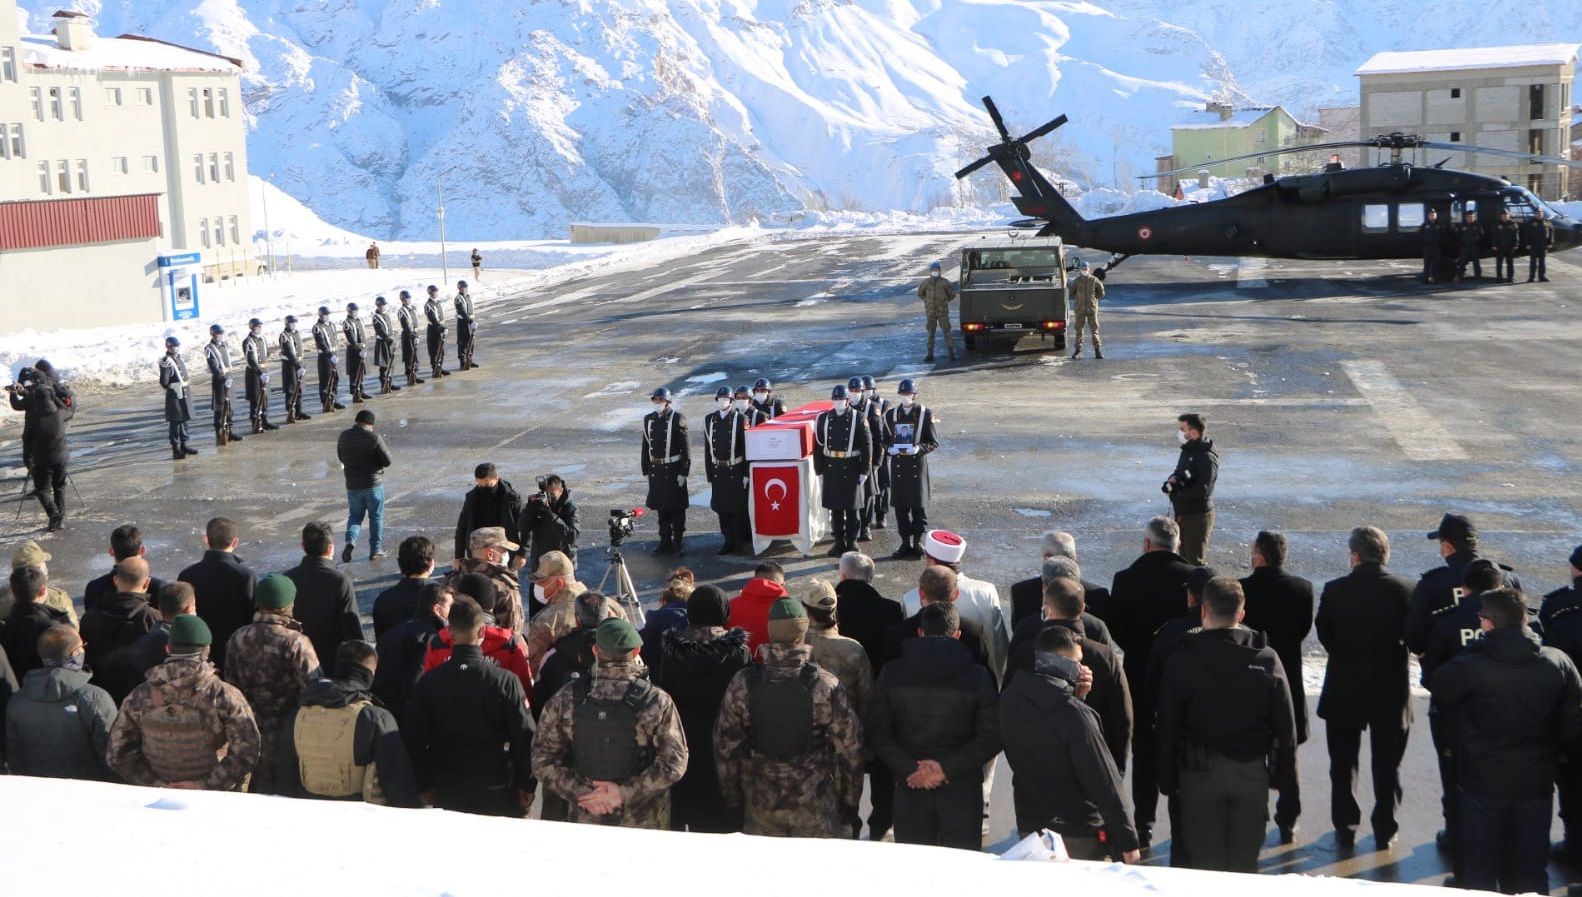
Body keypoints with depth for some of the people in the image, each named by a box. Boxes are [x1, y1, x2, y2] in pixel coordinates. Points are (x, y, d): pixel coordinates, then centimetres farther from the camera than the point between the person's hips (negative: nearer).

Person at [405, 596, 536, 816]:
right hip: (497, 792, -2)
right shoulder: (505, 682, -13)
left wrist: (425, 786, 12)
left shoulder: (428, 682, -4)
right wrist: (527, 786, 1)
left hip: (447, 791, 3)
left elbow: (413, 739, 1)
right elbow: (525, 736, -10)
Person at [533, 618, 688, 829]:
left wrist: (582, 794, -9)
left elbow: (543, 760, -7)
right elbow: (673, 764, -18)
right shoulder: (657, 702, -14)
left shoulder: (566, 699, -8)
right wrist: (625, 793, -16)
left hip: (585, 819, 2)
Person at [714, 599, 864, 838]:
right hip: (817, 810, -1)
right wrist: (850, 802, 6)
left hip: (760, 810, 2)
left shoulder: (742, 684, -9)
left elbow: (725, 749, -1)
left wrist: (733, 800, 11)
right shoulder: (827, 685, -13)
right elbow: (850, 749, -7)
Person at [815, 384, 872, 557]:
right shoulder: (824, 419, 4)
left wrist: (864, 471, -6)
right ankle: (839, 541, 16)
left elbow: (867, 446, -3)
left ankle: (851, 541, 13)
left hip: (851, 468, -3)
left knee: (852, 507, 4)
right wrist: (819, 471, 5)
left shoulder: (859, 420, -4)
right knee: (835, 507, 7)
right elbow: (818, 446, 7)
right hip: (831, 469, 3)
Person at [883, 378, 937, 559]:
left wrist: (919, 448, -18)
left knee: (919, 505, 2)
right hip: (898, 465, 3)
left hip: (917, 464, -3)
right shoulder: (891, 414, 7)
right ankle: (905, 543, 16)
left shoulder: (925, 414, -2)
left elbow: (934, 442, -1)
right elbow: (885, 440, 13)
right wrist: (889, 449, -8)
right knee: (900, 506, 6)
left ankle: (917, 543, 12)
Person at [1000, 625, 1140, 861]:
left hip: (1029, 830, 6)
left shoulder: (1009, 701, -2)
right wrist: (1127, 841, -12)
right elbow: (1104, 782, -19)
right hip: (1078, 838, -6)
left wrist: (1071, 695, 1)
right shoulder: (1075, 714, -23)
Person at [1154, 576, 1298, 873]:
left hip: (1200, 772, -1)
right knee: (1245, 862, 10)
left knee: (1205, 863, 7)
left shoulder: (1181, 661, -8)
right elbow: (1286, 728, 0)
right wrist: (1285, 778, 10)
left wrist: (1167, 779, 5)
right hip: (1252, 771, 2)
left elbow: (1166, 728, -4)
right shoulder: (1267, 660, -4)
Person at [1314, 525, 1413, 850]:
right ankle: (1384, 831, 20)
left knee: (1343, 765, 13)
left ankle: (1346, 829, 18)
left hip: (1344, 690, -1)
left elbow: (1324, 635, -4)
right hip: (1391, 692, 1)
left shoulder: (1334, 590, -14)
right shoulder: (1406, 590, -11)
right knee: (1386, 766, 13)